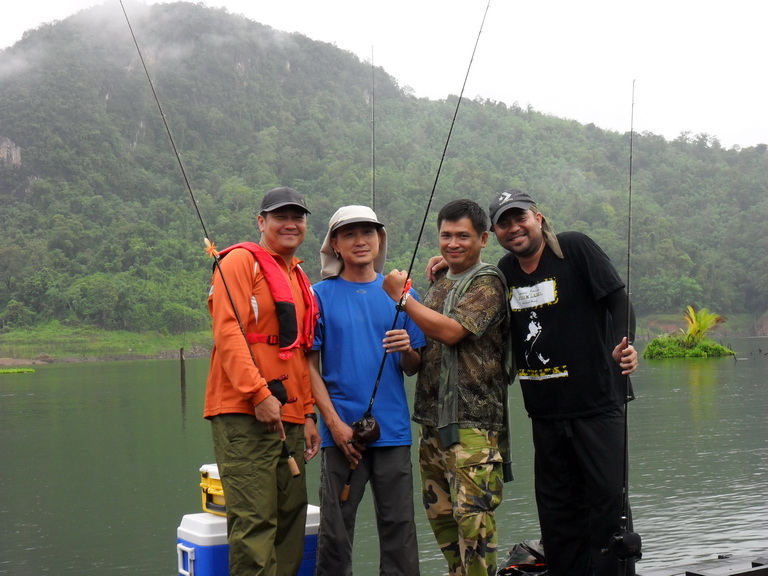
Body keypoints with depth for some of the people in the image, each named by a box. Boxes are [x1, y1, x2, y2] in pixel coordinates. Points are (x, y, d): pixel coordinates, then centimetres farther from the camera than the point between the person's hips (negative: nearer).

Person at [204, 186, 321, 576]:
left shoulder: (300, 280, 23)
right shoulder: (241, 262, -2)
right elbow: (227, 332, -13)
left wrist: (308, 414, 17)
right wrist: (259, 394, -20)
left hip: (289, 417, 8)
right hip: (245, 414, -8)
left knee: (291, 515, 8)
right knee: (254, 520, -11)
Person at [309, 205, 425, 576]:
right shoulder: (321, 295, 3)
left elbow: (414, 368, 11)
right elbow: (310, 365, 1)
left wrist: (407, 350, -12)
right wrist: (335, 423, -9)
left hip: (393, 430, 2)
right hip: (342, 430, -2)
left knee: (399, 529, 4)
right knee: (336, 530, 2)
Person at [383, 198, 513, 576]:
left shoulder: (488, 283, -6)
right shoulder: (439, 284, 19)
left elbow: (451, 331, -19)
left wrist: (401, 296, -11)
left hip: (472, 421, -8)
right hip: (432, 419, 8)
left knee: (473, 515, -12)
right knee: (440, 513, 11)